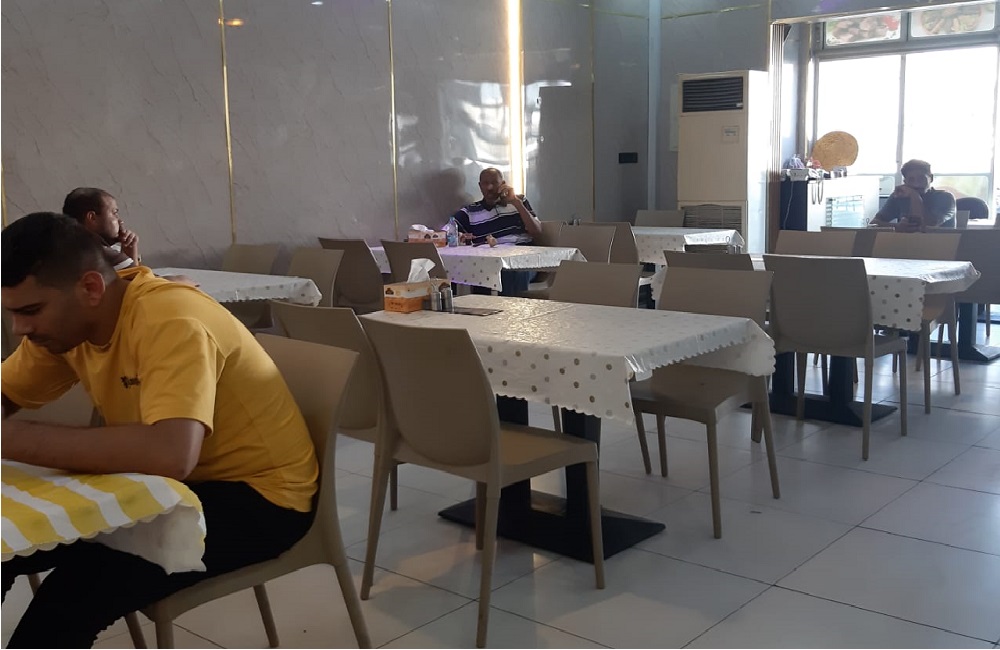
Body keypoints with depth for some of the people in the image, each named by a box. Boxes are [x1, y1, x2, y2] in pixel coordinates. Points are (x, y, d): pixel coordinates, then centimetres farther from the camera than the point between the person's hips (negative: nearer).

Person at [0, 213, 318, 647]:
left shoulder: (169, 321, -28)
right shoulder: (67, 318, -3)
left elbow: (172, 455, -43)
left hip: (255, 496, -8)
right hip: (172, 485, 8)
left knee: (75, 590, -27)